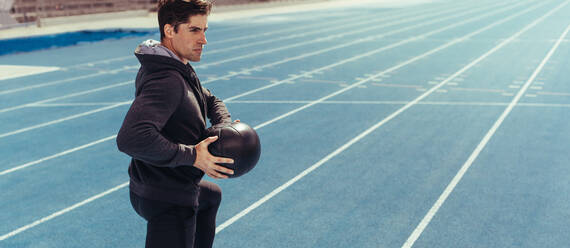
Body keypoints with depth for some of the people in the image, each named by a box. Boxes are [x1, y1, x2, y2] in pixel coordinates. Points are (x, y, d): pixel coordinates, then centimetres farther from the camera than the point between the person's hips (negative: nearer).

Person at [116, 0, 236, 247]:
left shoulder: (181, 70, 4)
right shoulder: (167, 81, -29)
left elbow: (211, 101, 18)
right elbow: (131, 138, -42)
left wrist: (225, 127, -5)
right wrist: (191, 156, -32)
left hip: (179, 187, 11)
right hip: (166, 204, -11)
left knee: (212, 195, 38)